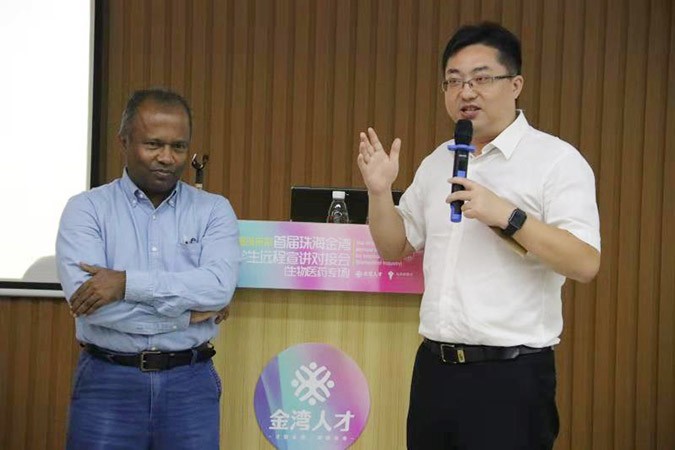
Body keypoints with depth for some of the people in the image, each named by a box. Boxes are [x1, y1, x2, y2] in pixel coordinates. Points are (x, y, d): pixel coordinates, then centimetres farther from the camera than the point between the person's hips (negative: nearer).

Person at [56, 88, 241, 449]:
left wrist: (128, 282, -19)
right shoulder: (86, 209, 0)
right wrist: (189, 311, -10)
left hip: (191, 382, 1)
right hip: (108, 381, -1)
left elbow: (220, 285, -12)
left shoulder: (214, 210, 4)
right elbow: (86, 300, -14)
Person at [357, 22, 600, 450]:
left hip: (511, 375, -6)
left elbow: (585, 264, -16)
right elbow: (395, 247, 17)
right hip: (434, 366, 6)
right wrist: (380, 191, 0)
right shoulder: (437, 162, 12)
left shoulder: (557, 159, -8)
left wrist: (507, 215, -24)